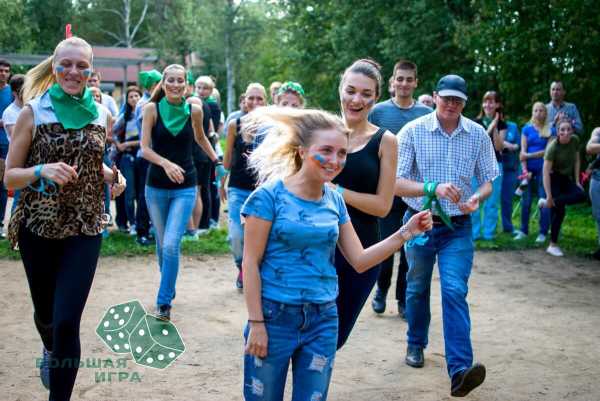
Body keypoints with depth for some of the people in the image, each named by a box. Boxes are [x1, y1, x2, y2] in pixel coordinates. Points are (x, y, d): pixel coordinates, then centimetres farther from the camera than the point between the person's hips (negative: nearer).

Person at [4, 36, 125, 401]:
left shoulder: (101, 115, 2)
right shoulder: (33, 112, -7)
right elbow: (9, 176, -6)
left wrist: (111, 176, -2)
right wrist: (42, 170, -25)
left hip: (85, 229, 0)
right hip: (38, 227, 0)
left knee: (68, 322, -9)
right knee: (45, 311, 19)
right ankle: (50, 349, 55)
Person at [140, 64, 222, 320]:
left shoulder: (194, 110, -3)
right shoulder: (152, 109, -6)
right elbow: (145, 148, -11)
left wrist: (217, 160, 20)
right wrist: (166, 163, -27)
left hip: (185, 187, -1)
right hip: (156, 186, 1)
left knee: (171, 244, -14)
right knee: (162, 244, 13)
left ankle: (164, 302, -4)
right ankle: (169, 288, 36)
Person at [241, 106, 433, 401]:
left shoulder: (334, 200, 5)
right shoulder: (269, 195, -11)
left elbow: (360, 260, 7)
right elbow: (251, 263, -9)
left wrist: (405, 233, -2)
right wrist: (256, 323, -11)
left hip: (322, 320, 5)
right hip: (274, 316, -4)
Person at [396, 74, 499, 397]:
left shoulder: (478, 135, -3)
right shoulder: (412, 131, -10)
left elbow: (488, 180, 5)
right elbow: (396, 183, -15)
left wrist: (477, 198, -18)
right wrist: (433, 188, -30)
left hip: (457, 227, 0)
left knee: (455, 292, -13)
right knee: (417, 289, 16)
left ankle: (459, 371, -18)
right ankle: (416, 344, 40)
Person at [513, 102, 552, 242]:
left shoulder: (550, 130, 3)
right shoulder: (526, 129, 7)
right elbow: (523, 152, 1)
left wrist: (530, 155, -11)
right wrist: (525, 170, -8)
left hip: (544, 169, -2)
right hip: (529, 169, 2)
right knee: (526, 200, 4)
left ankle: (543, 232, 5)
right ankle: (523, 230, 14)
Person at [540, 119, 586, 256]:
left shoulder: (575, 140, -7)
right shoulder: (553, 147, -24)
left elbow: (576, 160, 7)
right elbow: (546, 172, -26)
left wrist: (577, 181, 1)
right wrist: (549, 196, -29)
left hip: (566, 178, 6)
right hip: (554, 179, -6)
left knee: (581, 195, -20)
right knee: (559, 210, -11)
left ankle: (549, 203, -8)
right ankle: (553, 245, 0)